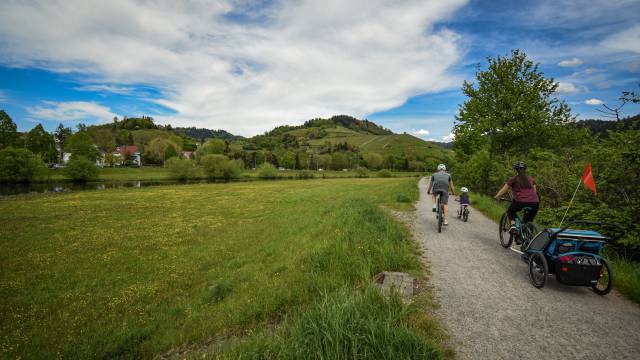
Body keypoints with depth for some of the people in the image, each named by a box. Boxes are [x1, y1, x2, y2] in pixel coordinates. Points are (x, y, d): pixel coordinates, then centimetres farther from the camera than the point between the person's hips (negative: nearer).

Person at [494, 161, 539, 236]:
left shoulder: (513, 179, 10)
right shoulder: (531, 179, 21)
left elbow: (503, 190, 15)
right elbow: (535, 191, 27)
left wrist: (497, 197, 30)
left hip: (521, 202, -4)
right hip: (535, 203, 4)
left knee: (510, 211, 26)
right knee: (528, 222, 23)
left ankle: (513, 226, 3)